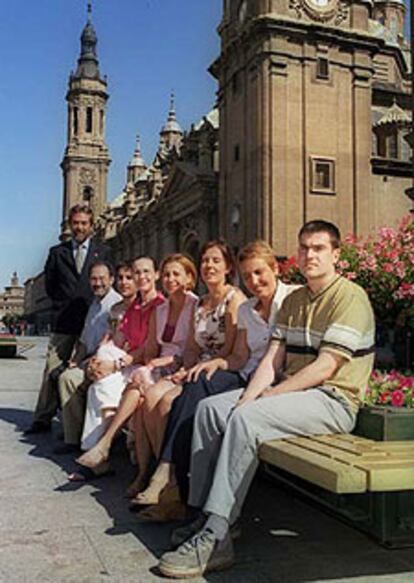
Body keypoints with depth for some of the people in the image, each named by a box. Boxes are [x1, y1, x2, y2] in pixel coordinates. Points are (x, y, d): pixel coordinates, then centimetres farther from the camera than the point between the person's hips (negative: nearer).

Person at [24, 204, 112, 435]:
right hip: (64, 321, 1)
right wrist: (63, 305, 9)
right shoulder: (57, 252, 13)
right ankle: (43, 419, 4)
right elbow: (49, 284, 17)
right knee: (52, 370, -2)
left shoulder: (103, 252, 10)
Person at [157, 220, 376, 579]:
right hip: (291, 392, 9)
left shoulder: (349, 297, -9)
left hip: (333, 400, -9)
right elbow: (273, 359, 8)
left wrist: (270, 395, -15)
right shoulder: (293, 301, 17)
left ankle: (214, 538, -27)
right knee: (210, 409, -3)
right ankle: (206, 515, -3)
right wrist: (247, 398, -9)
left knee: (246, 419, -30)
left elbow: (325, 367, -17)